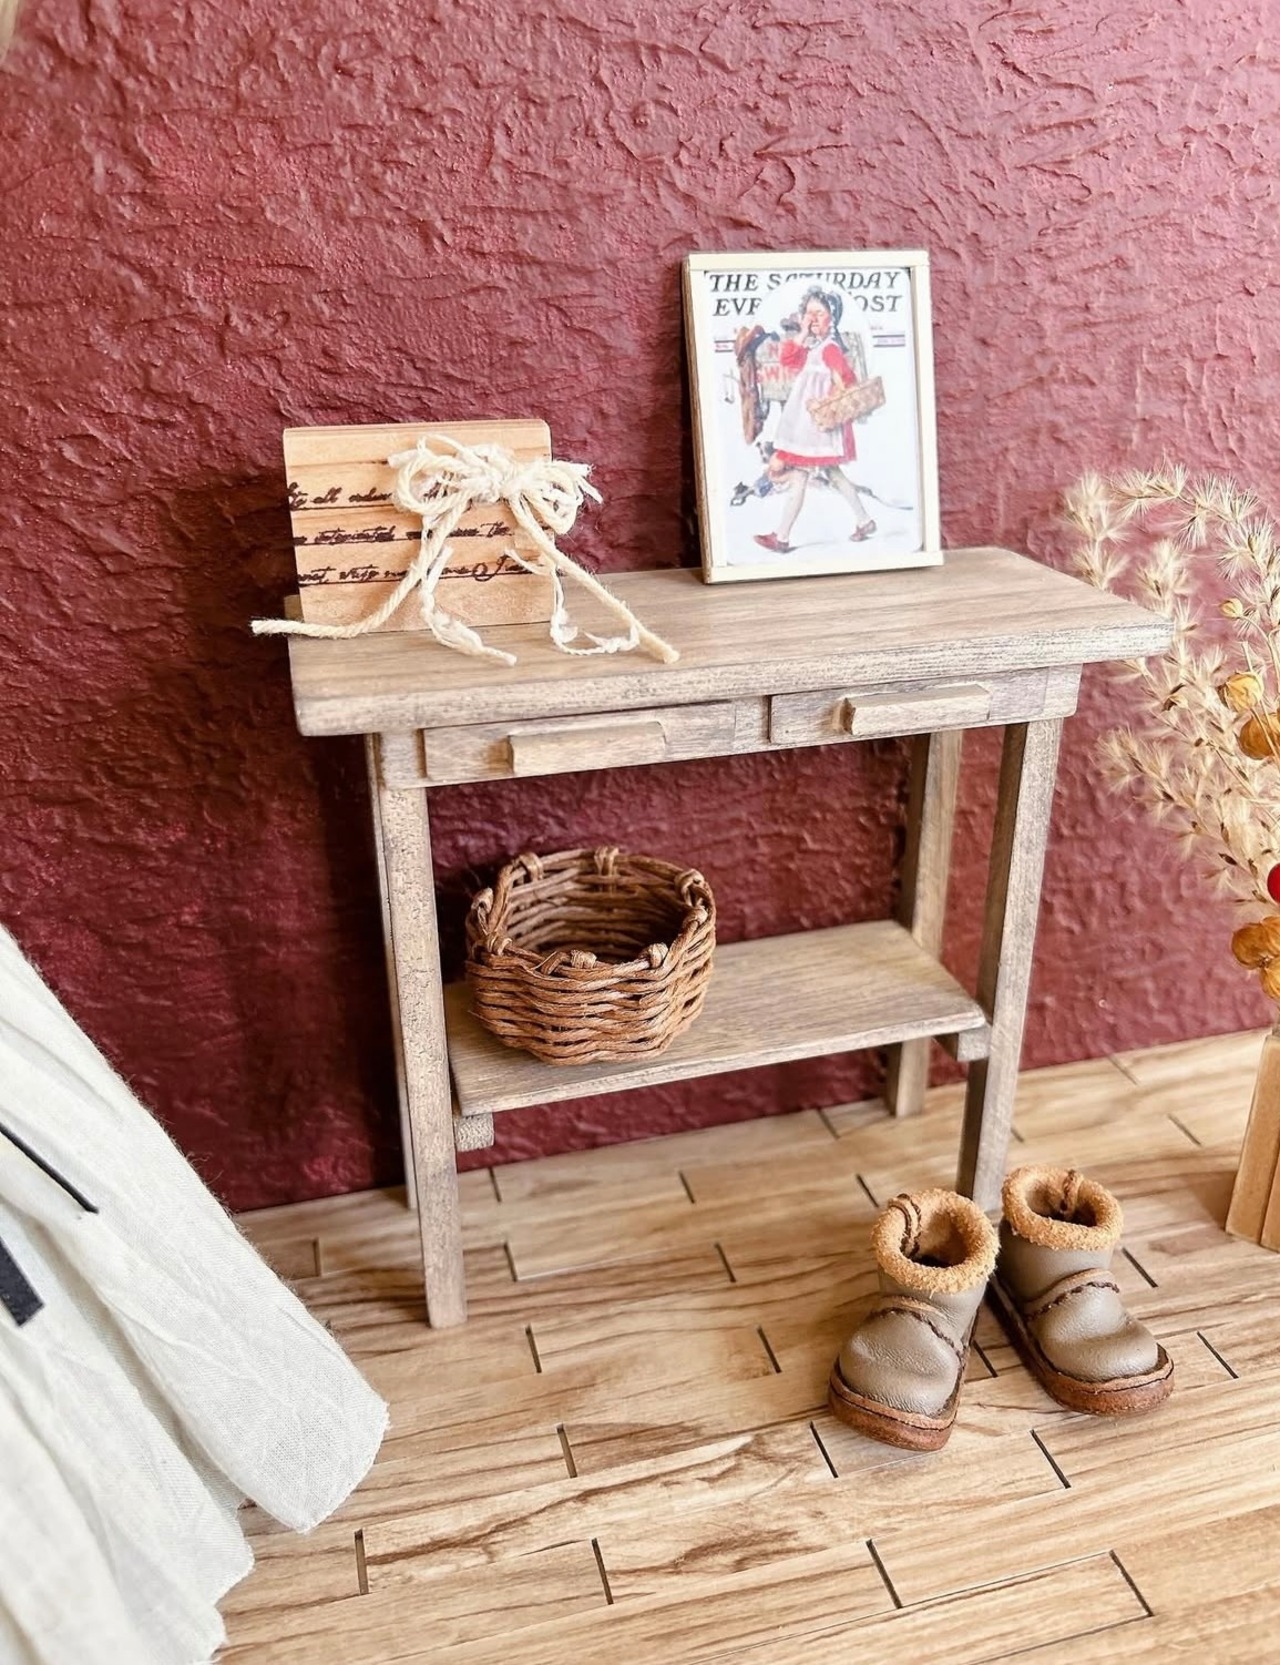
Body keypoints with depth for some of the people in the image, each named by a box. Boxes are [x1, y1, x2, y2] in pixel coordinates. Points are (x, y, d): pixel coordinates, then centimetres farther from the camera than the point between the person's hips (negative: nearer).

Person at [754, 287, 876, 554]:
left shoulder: (829, 348, -13)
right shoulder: (810, 346, 14)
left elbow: (846, 380, -20)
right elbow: (786, 359, 3)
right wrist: (803, 332, 0)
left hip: (817, 421, -10)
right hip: (805, 421, 10)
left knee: (799, 478, -8)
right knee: (832, 473, 14)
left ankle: (781, 537, -6)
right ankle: (864, 520, 22)